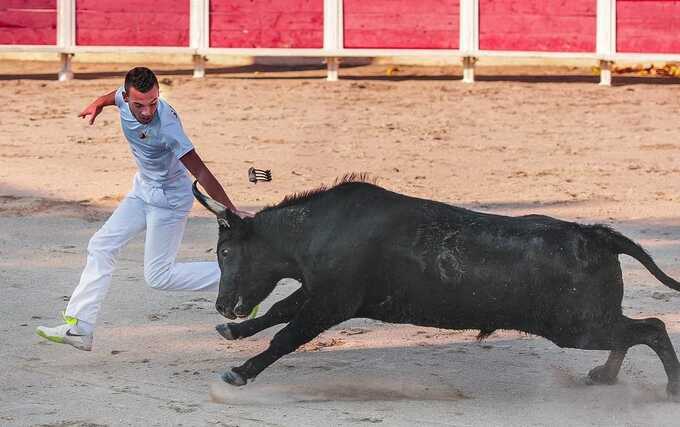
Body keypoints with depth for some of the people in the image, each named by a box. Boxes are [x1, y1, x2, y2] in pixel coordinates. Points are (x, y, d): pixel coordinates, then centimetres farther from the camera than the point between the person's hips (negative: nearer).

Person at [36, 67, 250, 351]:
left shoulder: (167, 127, -35)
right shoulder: (126, 99, -14)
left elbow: (200, 172, -38)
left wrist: (231, 211, -43)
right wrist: (97, 105, 3)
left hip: (169, 200, -8)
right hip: (143, 190, 8)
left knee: (159, 277, -3)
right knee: (101, 247, 8)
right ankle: (79, 327, 13)